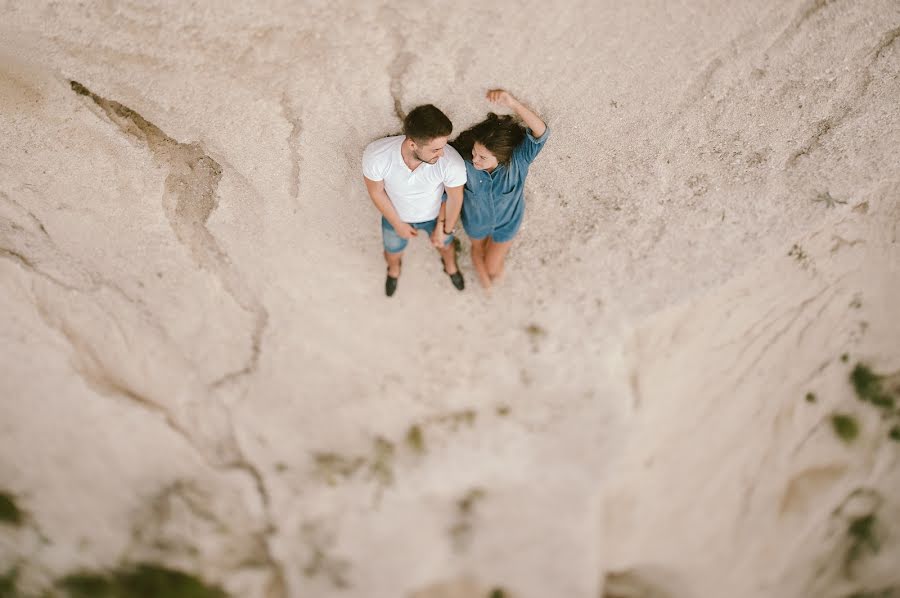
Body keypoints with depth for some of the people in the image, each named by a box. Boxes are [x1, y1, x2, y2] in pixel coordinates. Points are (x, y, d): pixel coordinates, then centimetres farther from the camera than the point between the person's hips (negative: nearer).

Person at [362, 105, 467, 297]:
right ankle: (394, 269, 69)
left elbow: (455, 198, -19)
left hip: (435, 214, 0)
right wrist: (398, 224, -7)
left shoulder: (452, 162, -42)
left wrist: (445, 230, -3)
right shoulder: (375, 155, -42)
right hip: (396, 215, 0)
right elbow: (376, 191, -19)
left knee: (444, 244, 33)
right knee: (393, 252, 32)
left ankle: (450, 266, 70)